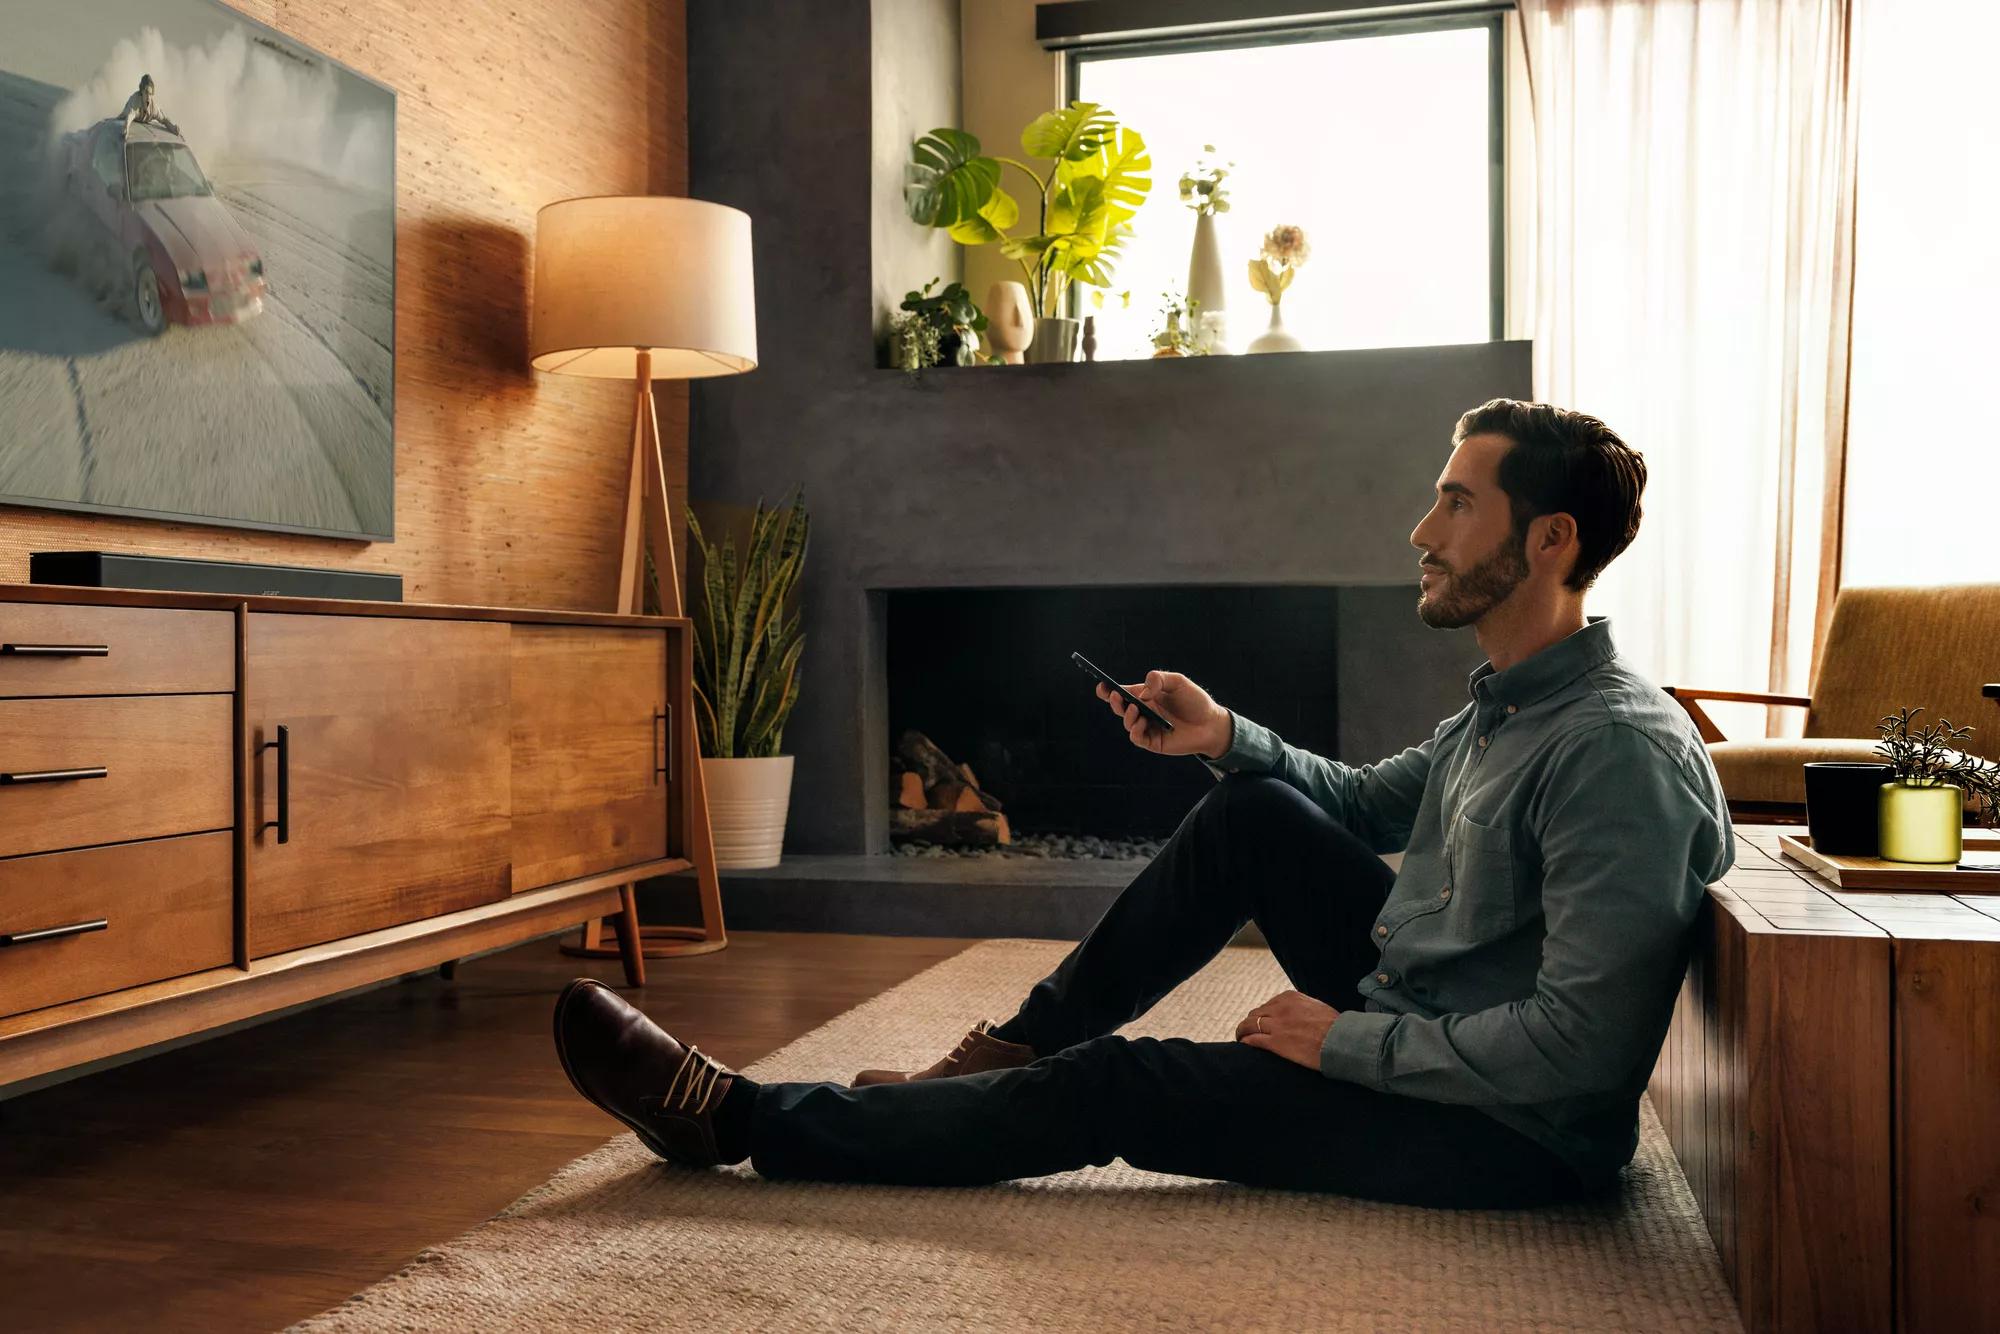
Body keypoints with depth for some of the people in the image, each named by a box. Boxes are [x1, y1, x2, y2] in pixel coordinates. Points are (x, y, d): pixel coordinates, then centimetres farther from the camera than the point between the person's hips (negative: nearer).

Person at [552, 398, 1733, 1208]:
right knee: (1250, 816, 1)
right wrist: (1229, 740, 4)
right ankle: (1020, 1046, 12)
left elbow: (1578, 1043, -30)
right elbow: (1370, 805, 21)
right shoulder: (1507, 708, 7)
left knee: (1110, 1090, -11)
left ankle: (735, 1120, 1)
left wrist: (1346, 1044, -21)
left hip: (1519, 1138, -8)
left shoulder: (1620, 751, -25)